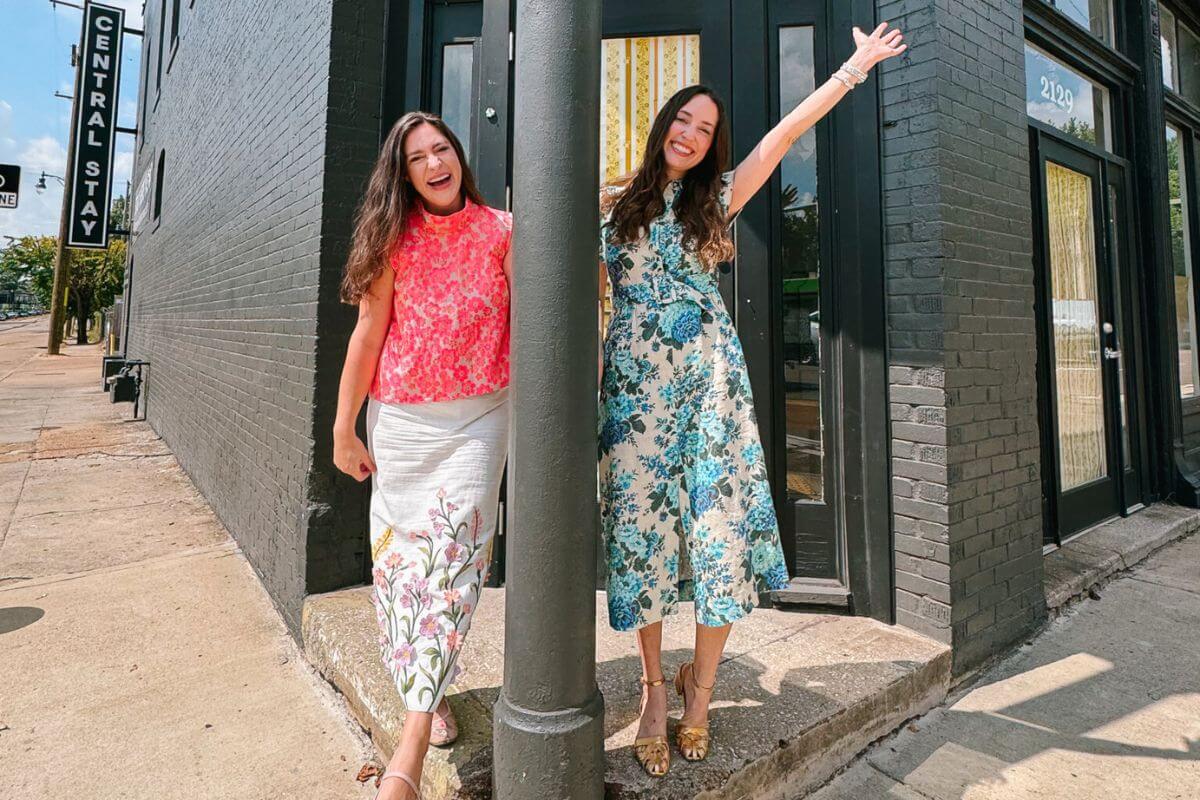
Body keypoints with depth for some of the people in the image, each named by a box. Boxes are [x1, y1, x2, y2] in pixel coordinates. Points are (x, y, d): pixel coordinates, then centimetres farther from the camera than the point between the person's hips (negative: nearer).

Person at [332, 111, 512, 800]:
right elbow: (369, 333, 2)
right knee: (399, 555, 6)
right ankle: (431, 694, 28)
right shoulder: (395, 237, 5)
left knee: (453, 549, -10)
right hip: (401, 419, 2)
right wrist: (344, 427, 3)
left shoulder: (500, 231, 3)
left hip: (478, 414, -2)